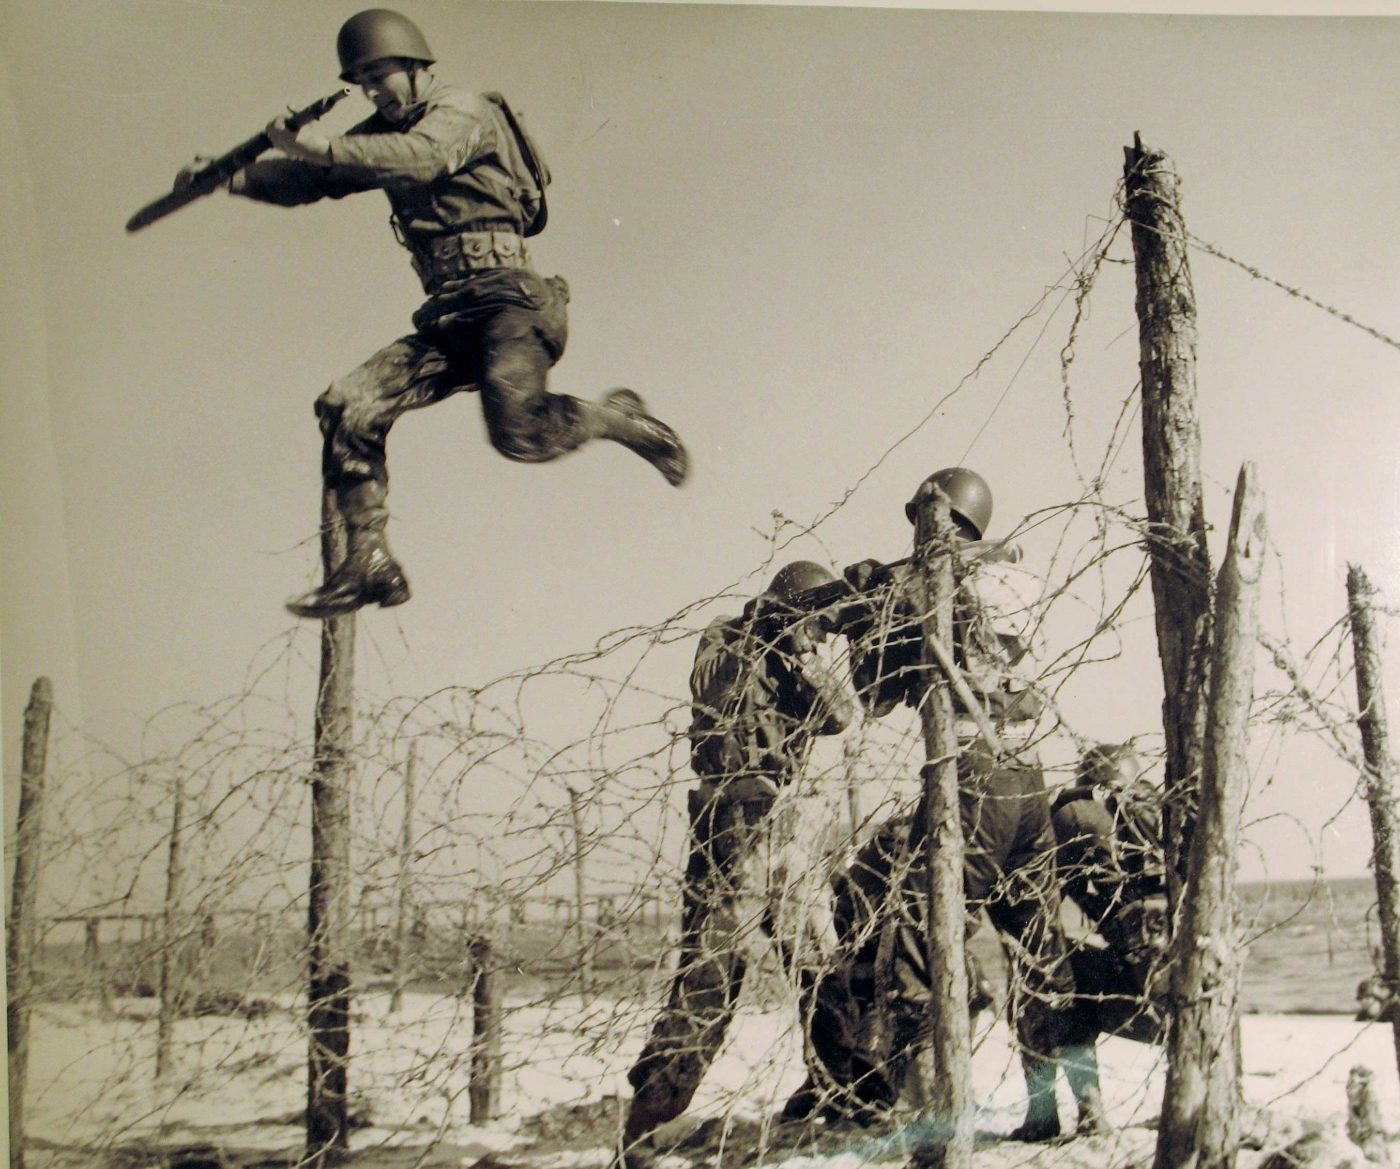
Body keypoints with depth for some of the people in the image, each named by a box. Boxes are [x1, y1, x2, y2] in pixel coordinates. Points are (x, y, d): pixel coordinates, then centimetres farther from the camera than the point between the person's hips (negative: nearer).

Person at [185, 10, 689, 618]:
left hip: (506, 297, -8)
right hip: (446, 319, 8)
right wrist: (229, 176, 7)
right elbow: (309, 179, 20)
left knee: (518, 430, -30)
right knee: (346, 407, -8)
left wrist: (325, 147, -27)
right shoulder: (383, 131, 21)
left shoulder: (463, 111, -4)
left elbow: (419, 158, -25)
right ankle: (369, 563, -4)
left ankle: (619, 418, 0)